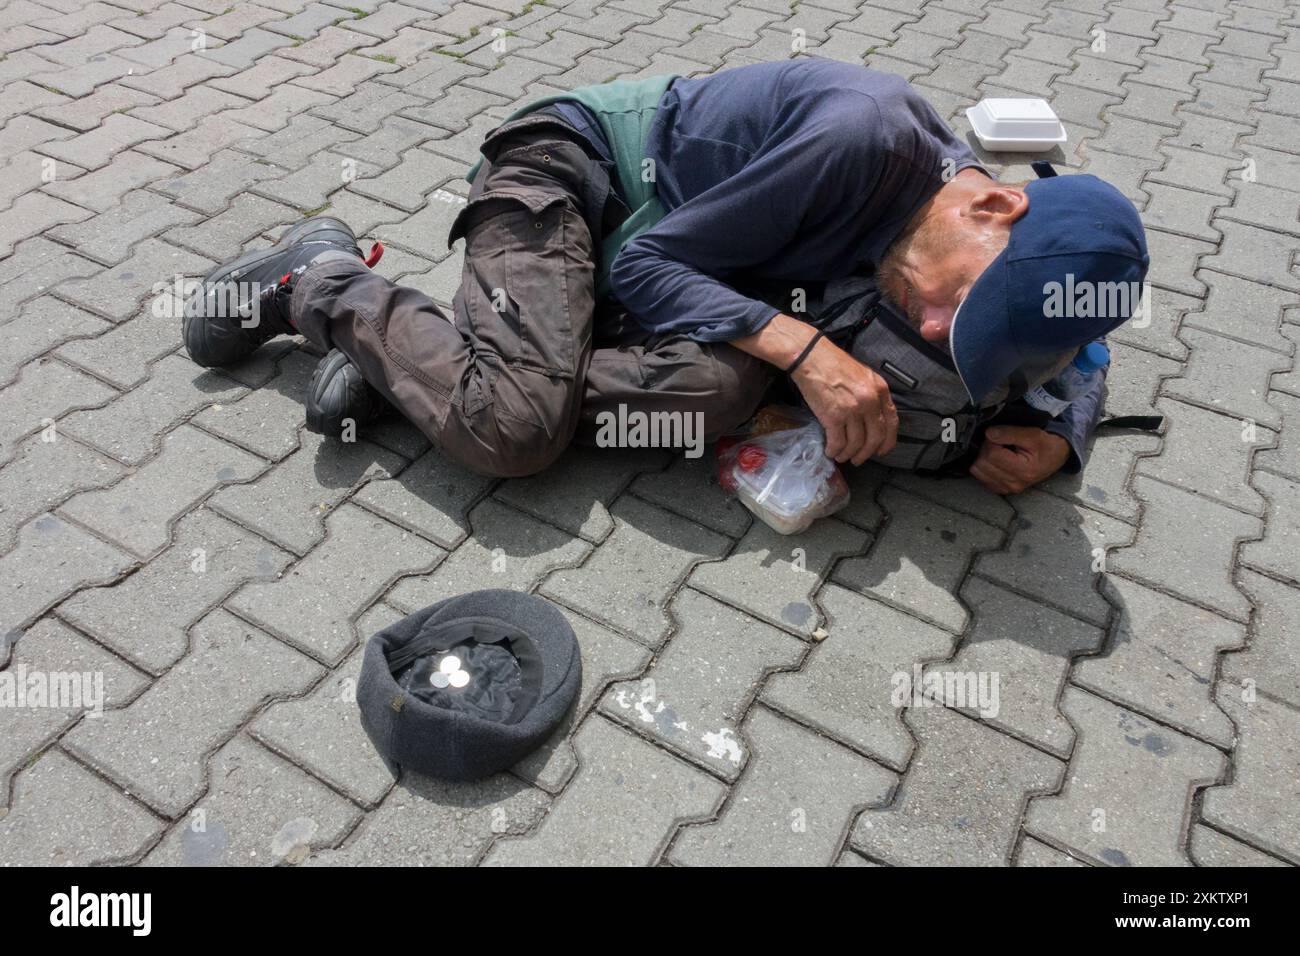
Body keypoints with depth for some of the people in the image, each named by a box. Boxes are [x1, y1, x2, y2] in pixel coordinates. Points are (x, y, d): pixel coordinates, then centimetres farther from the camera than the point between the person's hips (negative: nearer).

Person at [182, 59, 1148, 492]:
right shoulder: (864, 135, -30)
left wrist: (1055, 440, -14)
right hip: (568, 162, -6)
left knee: (720, 390, -26)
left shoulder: (949, 195, -7)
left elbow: (1078, 360, 9)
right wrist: (805, 348, -34)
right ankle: (324, 282, 2)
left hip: (641, 237, 6)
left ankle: (409, 354, -8)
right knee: (514, 429, -28)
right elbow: (645, 263, -23)